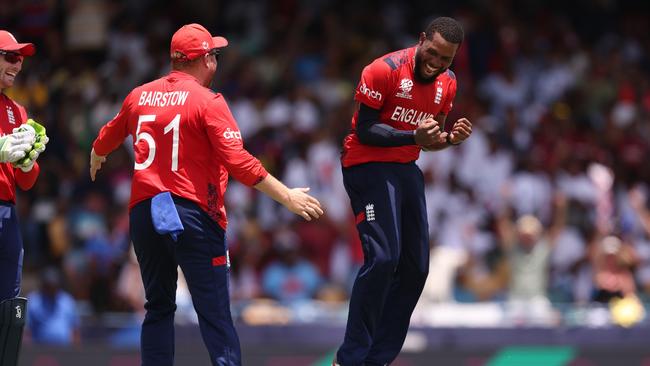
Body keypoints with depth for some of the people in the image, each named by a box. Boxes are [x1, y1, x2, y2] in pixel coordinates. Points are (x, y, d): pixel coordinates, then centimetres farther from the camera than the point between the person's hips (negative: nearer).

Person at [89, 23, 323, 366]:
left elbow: (105, 140, 27)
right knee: (214, 313, -5)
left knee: (158, 308, 15)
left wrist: (96, 159, 50)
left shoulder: (139, 96, 10)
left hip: (144, 212, 5)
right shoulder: (207, 101, -8)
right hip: (194, 215, -5)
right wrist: (288, 197, -11)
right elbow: (239, 162, -16)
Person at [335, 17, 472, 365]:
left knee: (415, 267, 6)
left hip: (406, 169, 8)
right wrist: (414, 136, -28)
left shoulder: (447, 83, 5)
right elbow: (364, 130, -17)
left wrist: (450, 138, -6)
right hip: (367, 165, -8)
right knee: (383, 258, -20)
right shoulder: (385, 70, -17)